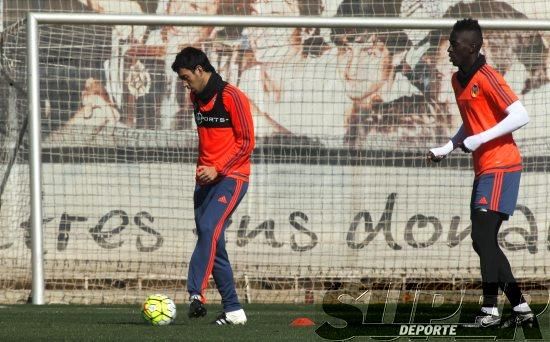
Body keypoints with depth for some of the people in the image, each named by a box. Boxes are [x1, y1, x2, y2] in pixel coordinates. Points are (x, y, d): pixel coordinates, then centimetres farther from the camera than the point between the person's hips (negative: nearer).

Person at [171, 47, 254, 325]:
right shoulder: (196, 98, 14)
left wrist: (218, 169, -19)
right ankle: (233, 310, 8)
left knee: (209, 229, -26)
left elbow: (246, 142, -11)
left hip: (230, 177, -8)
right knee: (213, 242, 4)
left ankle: (196, 294, -40)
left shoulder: (232, 97, -10)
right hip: (206, 178, 8)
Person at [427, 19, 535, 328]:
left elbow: (520, 116, -20)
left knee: (485, 236, -15)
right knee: (482, 241, 9)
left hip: (501, 167, -10)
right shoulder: (458, 81, 12)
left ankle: (490, 311, -14)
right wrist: (447, 148, 12)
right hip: (483, 169, 10)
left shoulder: (488, 78, -15)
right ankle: (521, 309, 13)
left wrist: (480, 139, -22)